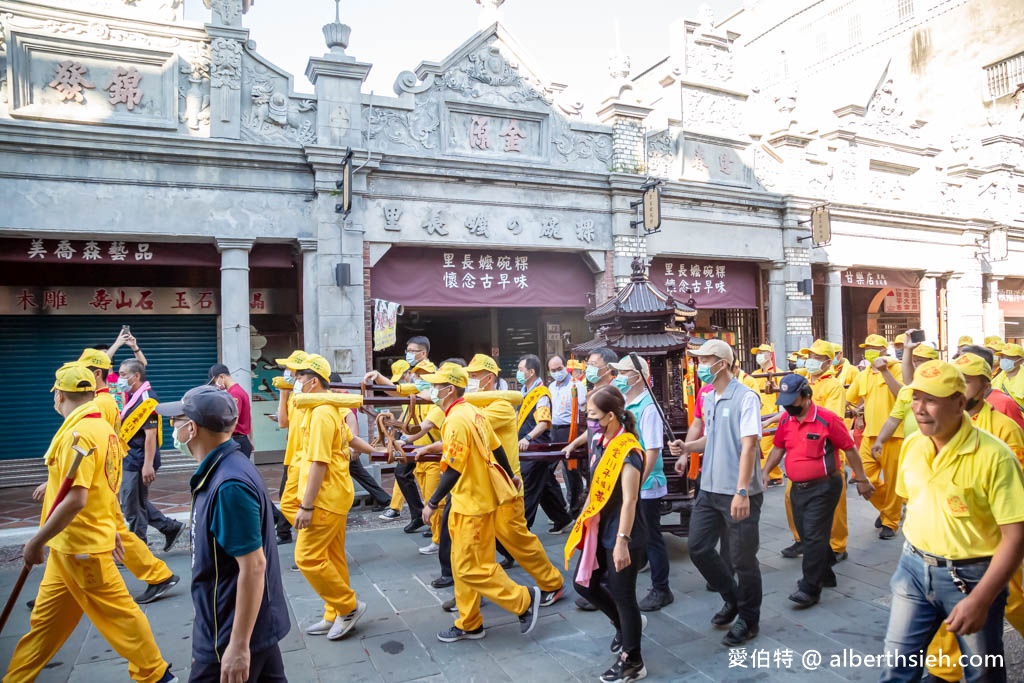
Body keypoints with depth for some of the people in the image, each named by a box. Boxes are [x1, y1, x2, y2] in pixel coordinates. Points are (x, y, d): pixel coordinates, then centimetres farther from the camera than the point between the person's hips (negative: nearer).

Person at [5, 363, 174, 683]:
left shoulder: (78, 433, -22)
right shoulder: (103, 428, 7)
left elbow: (76, 499, -27)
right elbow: (105, 486, 16)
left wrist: (37, 541, -19)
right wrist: (109, 528, 24)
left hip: (81, 546, -9)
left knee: (117, 612, 4)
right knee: (45, 618, 18)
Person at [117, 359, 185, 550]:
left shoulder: (146, 399, -17)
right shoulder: (132, 397, 13)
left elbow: (151, 434, -21)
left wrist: (148, 465, -24)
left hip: (138, 462, -10)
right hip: (130, 461, 10)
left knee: (133, 507, 1)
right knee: (137, 504, 17)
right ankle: (171, 527, 26)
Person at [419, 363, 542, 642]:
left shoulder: (456, 420, -22)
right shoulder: (472, 412, 6)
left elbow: (453, 470, -23)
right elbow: (497, 448, 13)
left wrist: (432, 503, -15)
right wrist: (509, 477, 26)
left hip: (473, 504, -10)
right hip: (469, 500, 10)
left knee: (471, 567, -1)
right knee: (463, 564, 16)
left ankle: (524, 599, 12)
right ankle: (469, 624, 27)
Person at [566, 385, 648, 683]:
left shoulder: (628, 450, -21)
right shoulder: (598, 443, 3)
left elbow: (629, 500, -24)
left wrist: (622, 541, -27)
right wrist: (584, 520, 17)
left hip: (622, 534, -8)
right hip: (599, 529, 9)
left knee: (622, 594, 5)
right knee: (584, 582, 16)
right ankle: (626, 624, 40)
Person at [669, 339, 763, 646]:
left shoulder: (746, 397, -14)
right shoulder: (708, 399, 10)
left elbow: (748, 446, -20)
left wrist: (741, 492, -25)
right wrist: (686, 447, 3)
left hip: (739, 494, -8)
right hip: (709, 490, 8)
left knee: (743, 558, 6)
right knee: (698, 548, 11)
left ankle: (749, 619, 27)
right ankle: (733, 598, 35)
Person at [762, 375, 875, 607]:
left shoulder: (827, 419, -16)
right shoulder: (786, 420, 2)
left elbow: (849, 449, -8)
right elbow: (778, 448, 12)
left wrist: (861, 480, -4)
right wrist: (765, 471, -1)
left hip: (823, 487, -7)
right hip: (798, 488, 7)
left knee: (814, 537, -6)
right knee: (806, 536, 17)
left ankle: (810, 588, 1)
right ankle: (825, 575, 36)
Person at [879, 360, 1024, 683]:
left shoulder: (993, 456, -19)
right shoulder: (911, 445, -1)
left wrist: (980, 600, -22)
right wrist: (914, 553, 16)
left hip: (971, 576, -4)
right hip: (913, 567, 5)